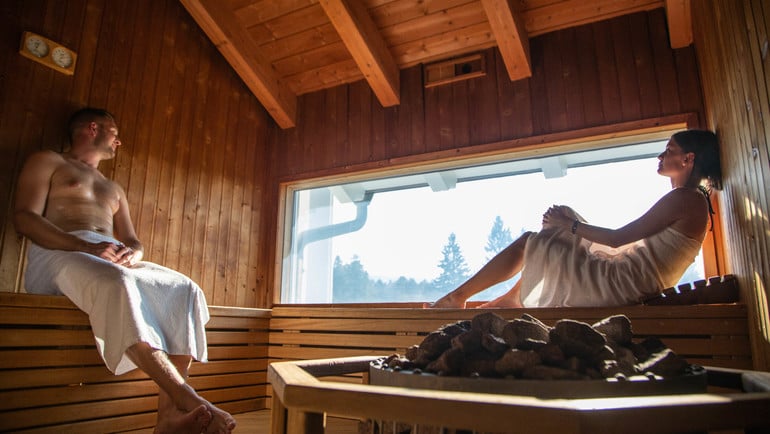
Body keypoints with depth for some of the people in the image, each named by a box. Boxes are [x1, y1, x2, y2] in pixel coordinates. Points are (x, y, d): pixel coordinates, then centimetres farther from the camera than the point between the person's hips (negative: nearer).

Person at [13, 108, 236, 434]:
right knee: (118, 285, -40)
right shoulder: (47, 162, 18)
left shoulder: (114, 190, 35)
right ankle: (187, 398, -47)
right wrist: (86, 246, -18)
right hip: (59, 253, -5)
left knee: (185, 291, -24)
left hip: (115, 259, 6)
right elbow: (25, 218, -1)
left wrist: (132, 252, -4)